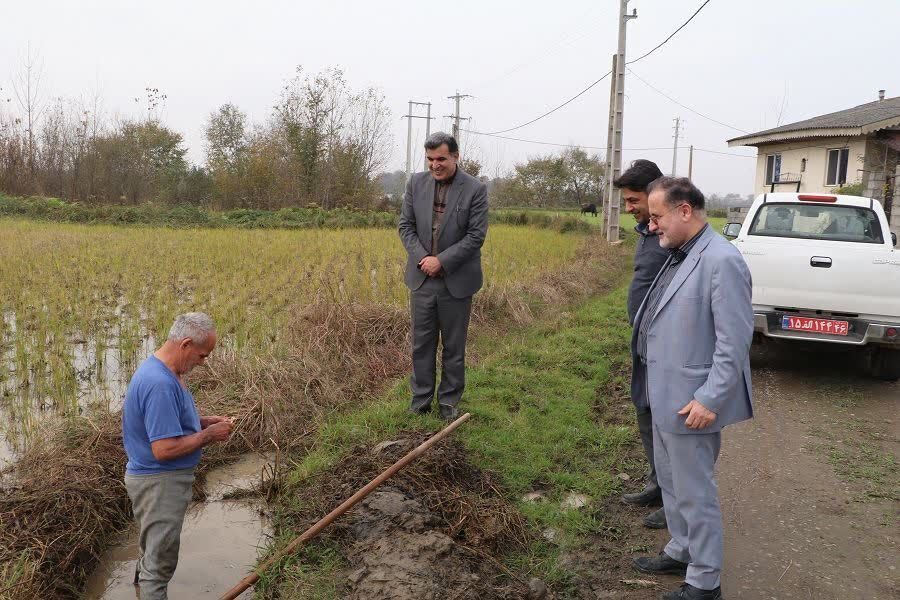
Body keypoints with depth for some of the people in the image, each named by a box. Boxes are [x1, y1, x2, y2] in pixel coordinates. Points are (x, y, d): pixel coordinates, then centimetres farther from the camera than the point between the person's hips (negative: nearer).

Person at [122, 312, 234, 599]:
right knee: (161, 559, 5)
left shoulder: (162, 371, 2)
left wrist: (204, 422, 3)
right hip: (160, 482, -11)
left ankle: (144, 574, 59)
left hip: (158, 478, 11)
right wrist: (208, 435, -20)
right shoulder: (160, 384, -31)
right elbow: (164, 449, -32)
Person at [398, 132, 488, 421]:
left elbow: (476, 235, -11)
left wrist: (441, 261, -16)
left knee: (454, 346, 8)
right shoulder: (416, 183, 3)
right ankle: (420, 399, 23)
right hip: (422, 278, 3)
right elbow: (406, 226, 4)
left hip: (456, 281, -3)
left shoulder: (475, 189, -8)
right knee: (421, 343, 10)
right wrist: (422, 258, -11)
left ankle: (449, 401, 22)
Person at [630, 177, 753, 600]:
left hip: (690, 402, -9)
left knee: (694, 492, 5)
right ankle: (681, 552, 42)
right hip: (665, 397, 9)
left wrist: (709, 399, -22)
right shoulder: (678, 256, 8)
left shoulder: (722, 261, -20)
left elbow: (734, 340, -21)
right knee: (671, 482, 23)